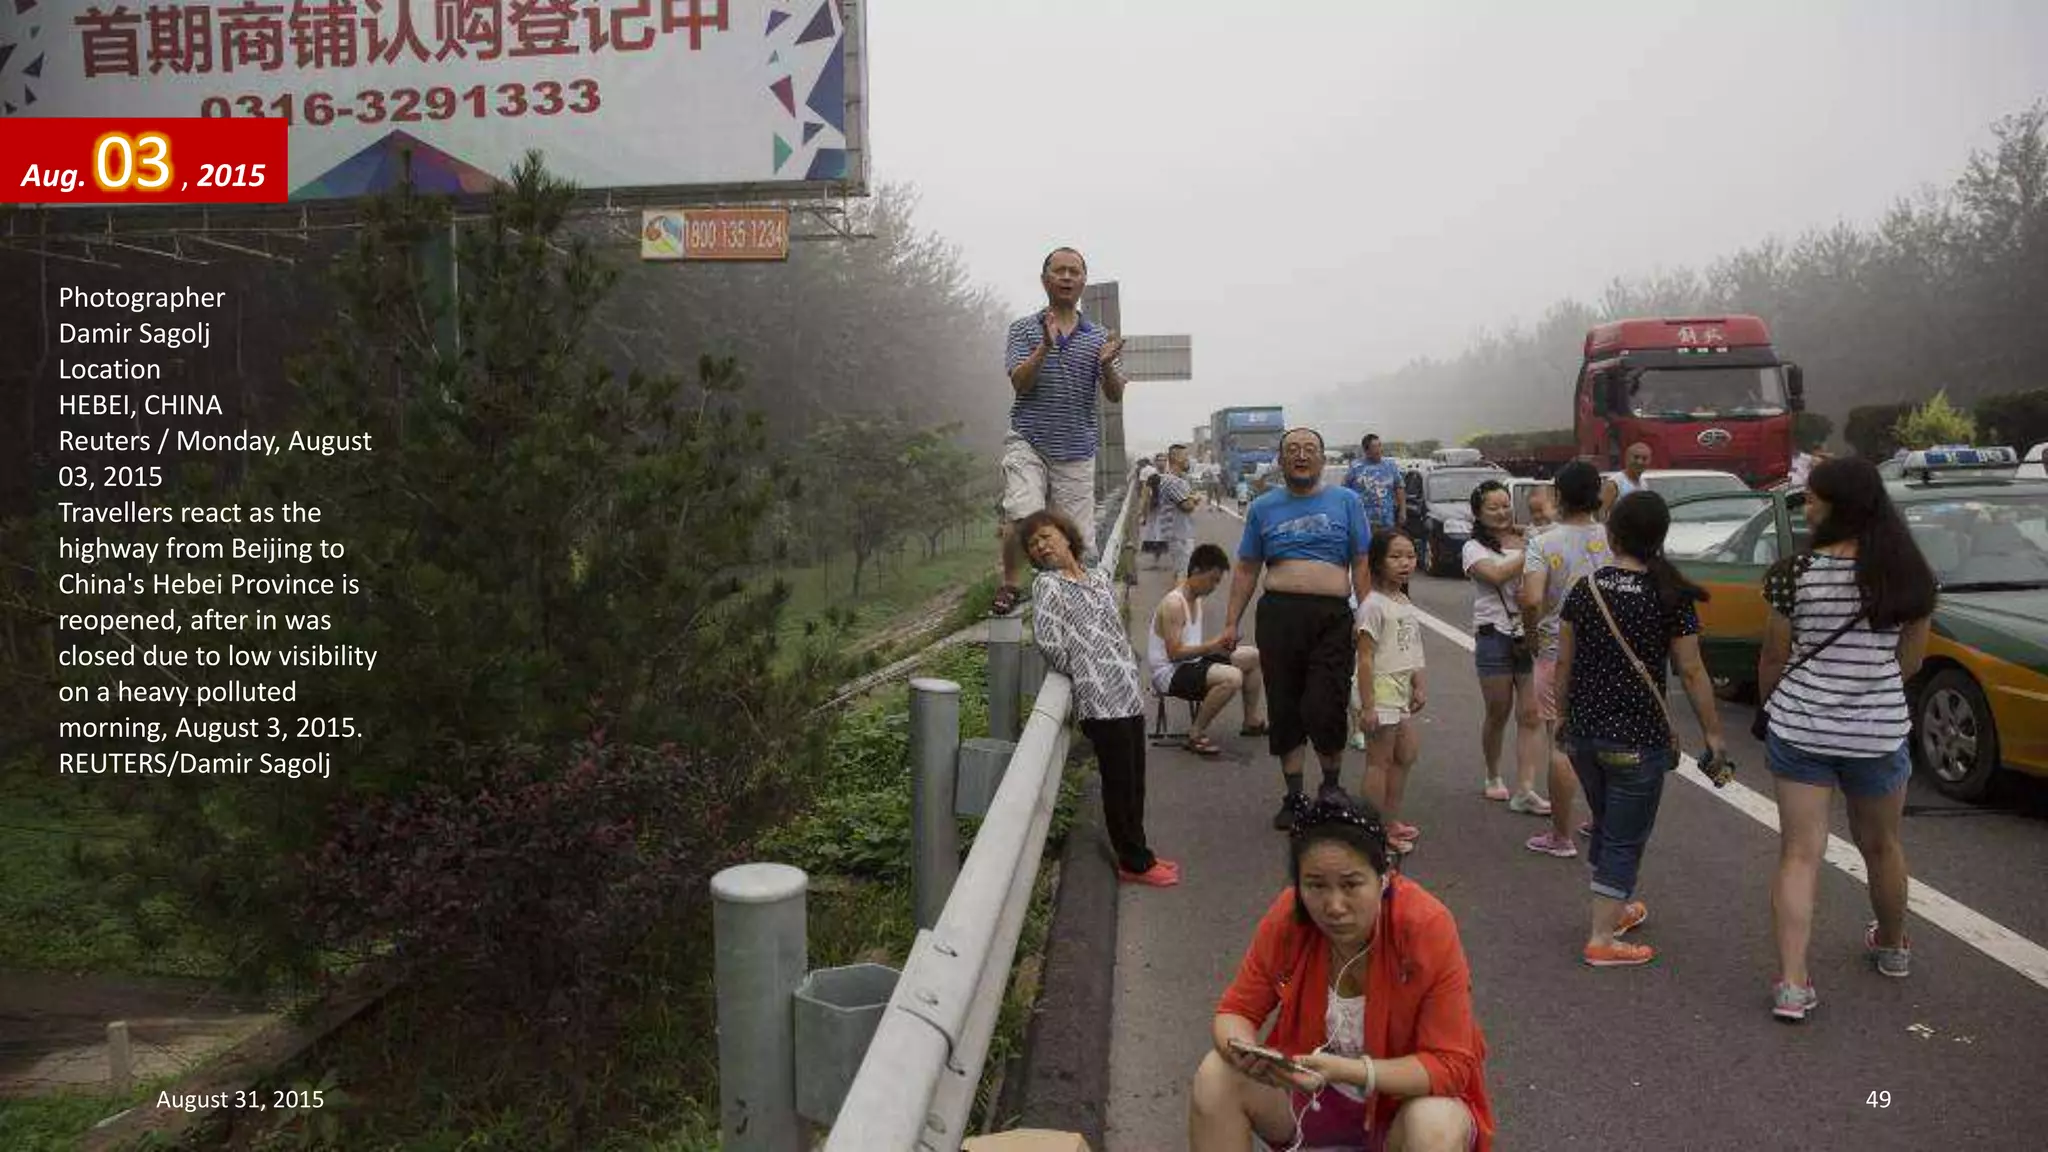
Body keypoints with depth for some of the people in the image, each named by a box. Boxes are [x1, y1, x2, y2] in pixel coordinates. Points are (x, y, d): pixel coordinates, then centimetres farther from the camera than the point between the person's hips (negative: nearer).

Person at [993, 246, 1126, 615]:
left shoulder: (1099, 336, 11)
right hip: (1029, 443, -2)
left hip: (1076, 451, 2)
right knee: (1023, 517, -22)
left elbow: (1114, 396, 3)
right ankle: (1009, 584, 1)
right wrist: (1045, 348, -23)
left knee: (1076, 539, -1)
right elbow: (1019, 383, -8)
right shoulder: (1024, 329, 7)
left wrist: (1106, 364, -17)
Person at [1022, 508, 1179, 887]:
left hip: (1128, 692, 7)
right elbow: (1046, 638, -20)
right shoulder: (1048, 584, -8)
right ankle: (1134, 863, 16)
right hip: (1099, 699, -7)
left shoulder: (1098, 578, 14)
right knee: (1119, 782, 3)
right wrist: (1076, 671, -7)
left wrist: (1127, 671, 13)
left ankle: (1138, 853, 31)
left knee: (1134, 780, 16)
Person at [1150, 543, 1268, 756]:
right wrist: (1212, 646, -26)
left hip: (1191, 663, 11)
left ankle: (1253, 722, 27)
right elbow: (1174, 653, -24)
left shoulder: (1196, 599, 11)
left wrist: (1218, 647, -1)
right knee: (1232, 677, -34)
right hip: (1168, 673, -10)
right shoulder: (1173, 603, -20)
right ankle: (1196, 735, -20)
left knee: (1253, 656, 14)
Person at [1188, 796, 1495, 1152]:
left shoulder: (1428, 926, -27)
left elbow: (1450, 1065, -22)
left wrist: (1345, 1070, -35)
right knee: (1215, 1077, -20)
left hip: (1408, 1098, -2)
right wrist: (1243, 1052, -31)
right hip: (1313, 1089, 3)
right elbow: (1236, 1011, -7)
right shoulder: (1287, 916, -18)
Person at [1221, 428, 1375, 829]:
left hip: (1332, 618, -2)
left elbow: (1361, 565, 5)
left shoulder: (1346, 501, 9)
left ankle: (1332, 785, 17)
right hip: (1278, 615, 2)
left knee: (1325, 709, -9)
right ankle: (1294, 795, 20)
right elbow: (1246, 569, 14)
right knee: (1284, 709, 6)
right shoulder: (1263, 507, 13)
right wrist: (1232, 622, 9)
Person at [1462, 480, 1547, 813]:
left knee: (1531, 716, -4)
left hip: (1531, 635, 2)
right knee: (1498, 714, 9)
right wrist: (1530, 553, -18)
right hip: (1495, 636, -2)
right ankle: (1493, 778, 29)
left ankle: (1524, 791, -4)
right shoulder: (1475, 548, 1)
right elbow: (1496, 576, -18)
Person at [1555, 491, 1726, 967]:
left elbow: (1564, 663, 4)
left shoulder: (1585, 589, -1)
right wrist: (1713, 733, 3)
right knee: (1626, 838, 6)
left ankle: (1615, 908, 39)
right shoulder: (1671, 597, -10)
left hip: (1584, 732, 4)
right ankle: (1601, 939, 9)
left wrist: (1563, 715, 17)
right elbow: (1691, 672, -7)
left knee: (1605, 825, 23)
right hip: (1638, 738, -4)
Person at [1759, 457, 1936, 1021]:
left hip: (1799, 728, -2)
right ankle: (1892, 946, 47)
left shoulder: (1794, 573, -13)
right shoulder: (1910, 575, -4)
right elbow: (1911, 661, 5)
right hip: (1880, 730, 3)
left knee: (1799, 855, 3)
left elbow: (1773, 659, -6)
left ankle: (1792, 984, -3)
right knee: (1881, 846, 24)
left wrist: (1771, 706, 13)